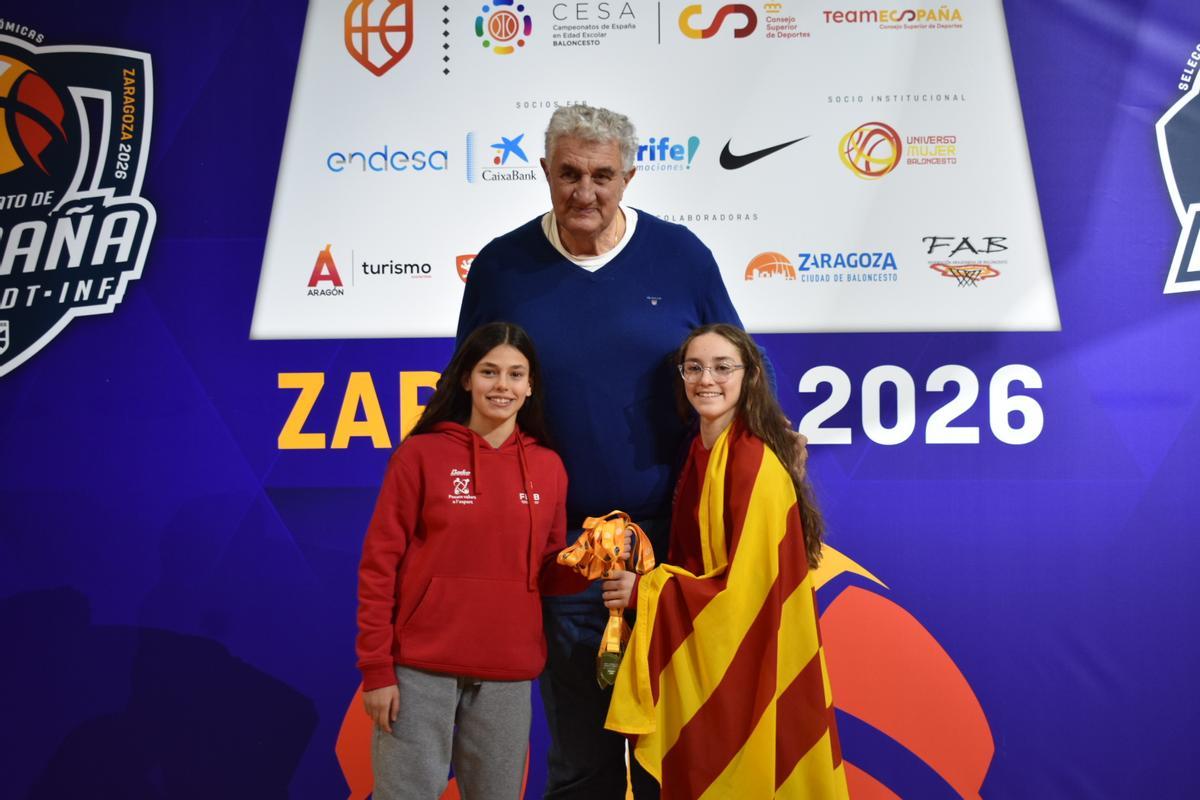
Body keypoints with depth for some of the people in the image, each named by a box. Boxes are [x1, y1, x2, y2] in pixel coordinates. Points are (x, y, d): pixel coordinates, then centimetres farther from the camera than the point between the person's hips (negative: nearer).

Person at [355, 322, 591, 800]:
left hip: (508, 671, 3)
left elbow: (546, 574, 11)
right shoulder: (421, 453, -5)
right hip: (420, 666, -3)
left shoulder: (548, 467, 4)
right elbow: (379, 564, -5)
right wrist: (376, 668, -8)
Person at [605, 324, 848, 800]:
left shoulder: (754, 463, -19)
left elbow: (749, 586, -21)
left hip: (745, 663, -8)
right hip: (700, 657, 8)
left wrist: (646, 591, -17)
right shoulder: (701, 453, 7)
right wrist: (647, 577, 0)